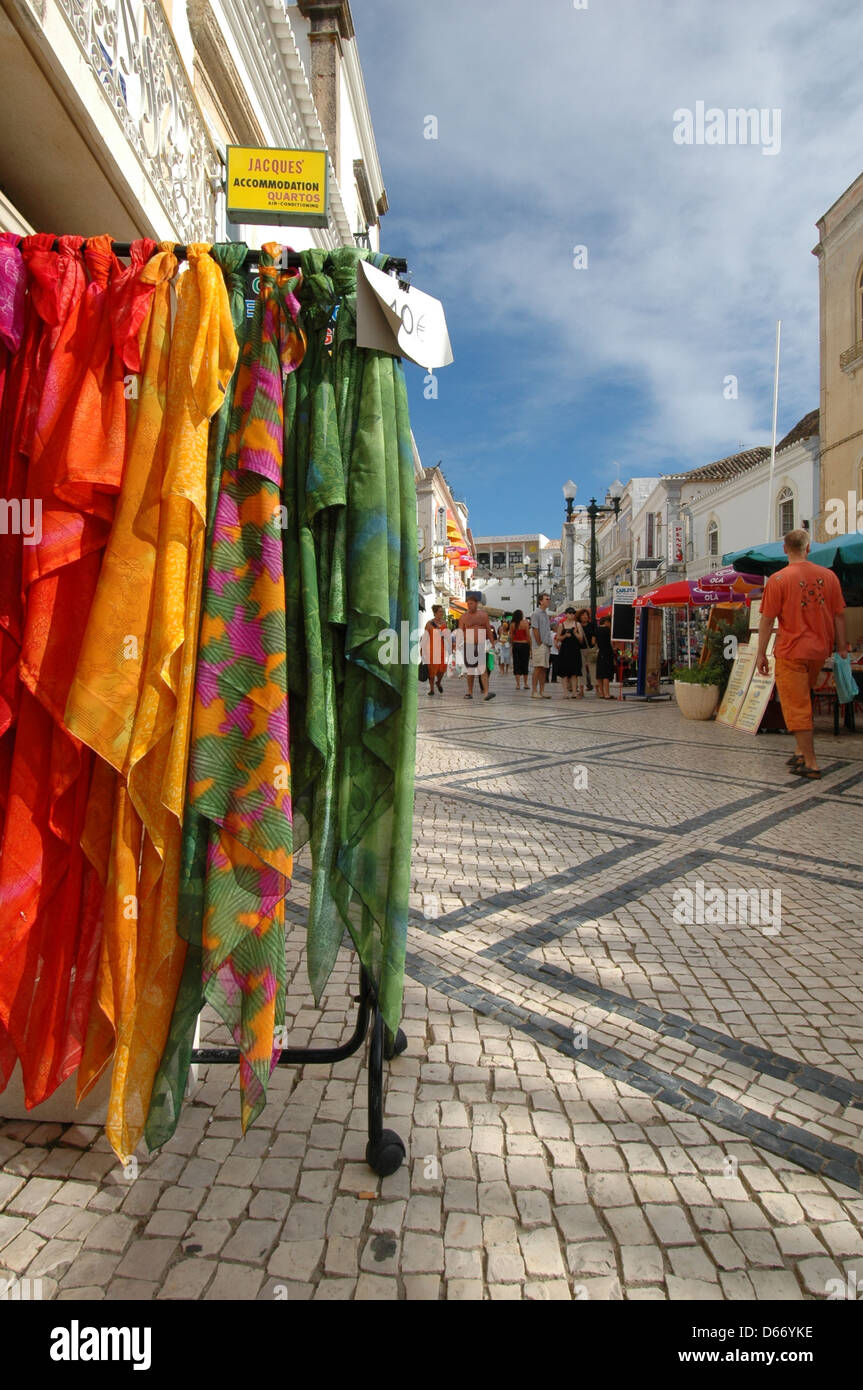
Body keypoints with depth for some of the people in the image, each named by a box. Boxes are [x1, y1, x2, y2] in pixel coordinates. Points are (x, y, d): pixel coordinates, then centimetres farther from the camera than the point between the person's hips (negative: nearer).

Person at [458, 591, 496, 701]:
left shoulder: (483, 614, 7)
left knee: (483, 669, -13)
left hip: (482, 645, -1)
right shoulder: (464, 617, 5)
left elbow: (489, 631, 10)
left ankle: (486, 692, -21)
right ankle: (470, 692, 19)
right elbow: (460, 633, 3)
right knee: (470, 670, 8)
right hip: (469, 646, 1)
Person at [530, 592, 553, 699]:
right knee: (538, 668, -10)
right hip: (539, 646, -9)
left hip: (546, 645, 9)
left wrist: (549, 646, 14)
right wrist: (540, 644, -14)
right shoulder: (536, 614, -8)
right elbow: (535, 630, -13)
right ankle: (534, 691, -8)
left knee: (544, 668, 8)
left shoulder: (545, 614, 19)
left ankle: (542, 691, 11)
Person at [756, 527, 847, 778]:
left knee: (796, 707, 1)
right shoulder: (829, 576, 3)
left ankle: (810, 764, 3)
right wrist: (841, 647, 17)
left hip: (791, 651, -5)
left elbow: (767, 620, -10)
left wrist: (761, 654, -3)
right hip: (819, 650, 5)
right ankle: (802, 752, 24)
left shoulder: (778, 579, -10)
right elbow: (839, 616, 8)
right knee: (803, 700, 21)